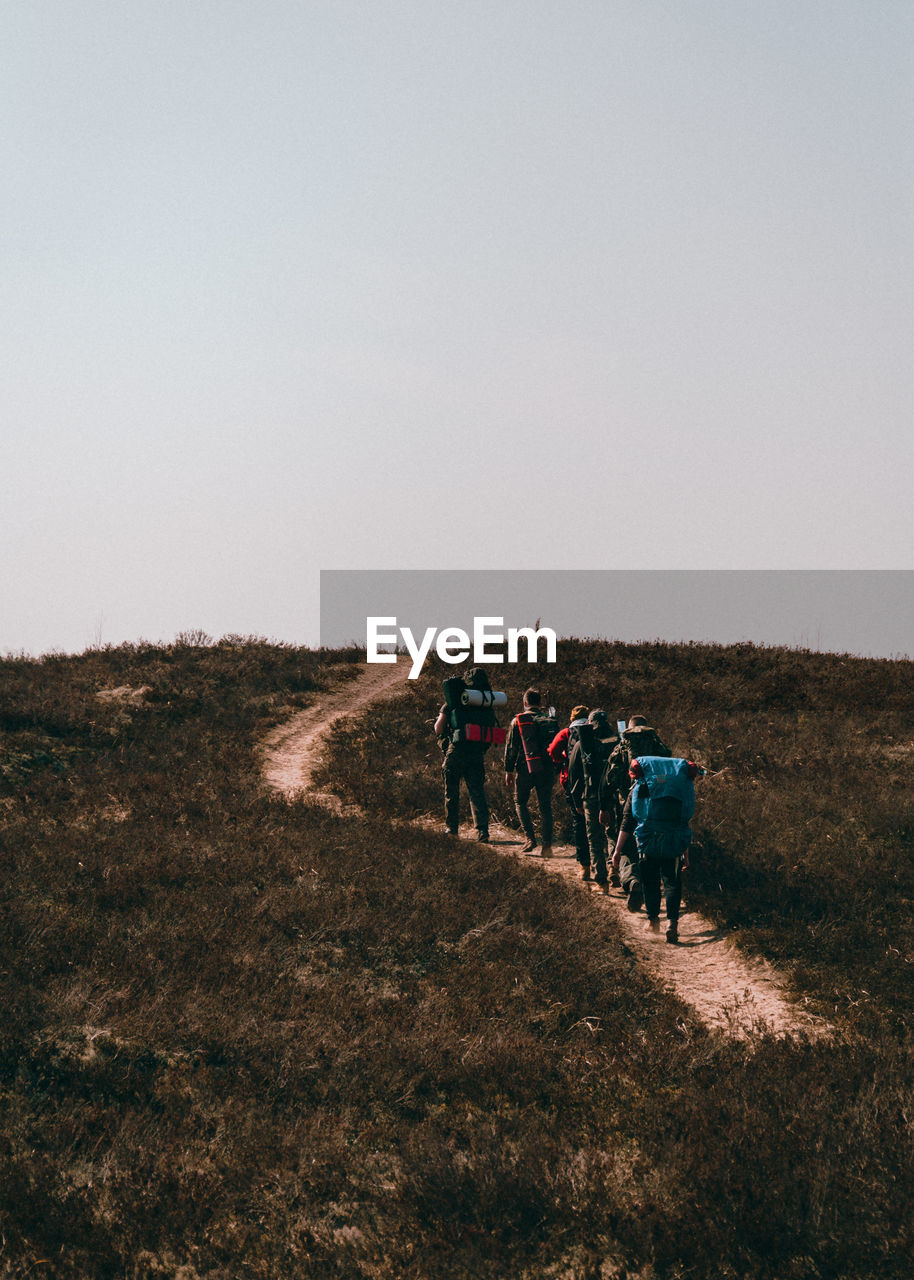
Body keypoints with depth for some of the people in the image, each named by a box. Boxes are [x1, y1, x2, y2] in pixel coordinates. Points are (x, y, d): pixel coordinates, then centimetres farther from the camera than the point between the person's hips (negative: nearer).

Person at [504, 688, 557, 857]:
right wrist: (556, 770, 18)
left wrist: (509, 771, 6)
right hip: (546, 770, 2)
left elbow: (511, 748, -1)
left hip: (525, 769, -2)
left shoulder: (518, 721, -1)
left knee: (520, 802, 15)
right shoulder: (550, 720, 7)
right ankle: (547, 844, 0)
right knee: (545, 806, 8)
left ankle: (530, 838, 0)